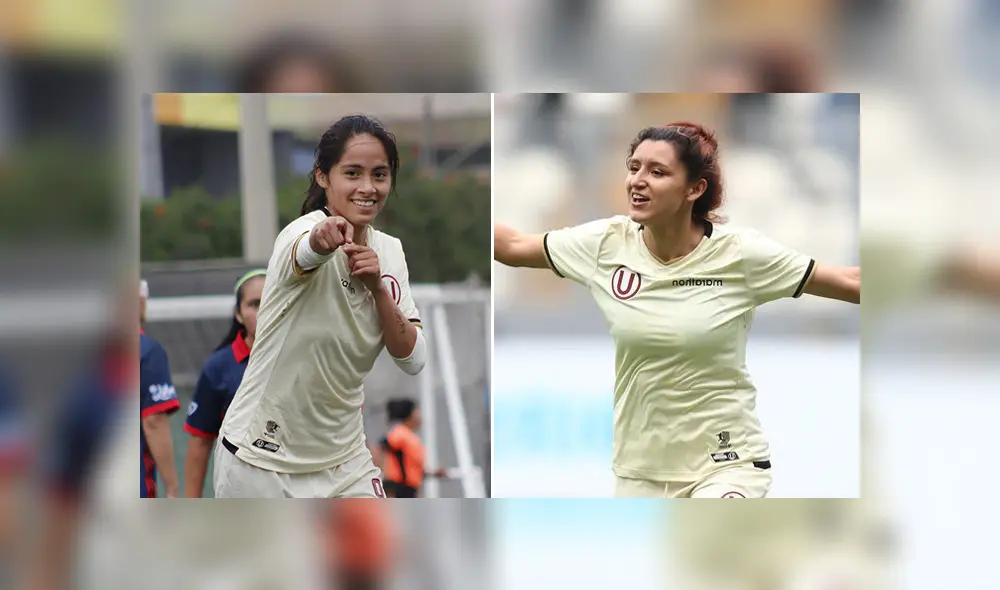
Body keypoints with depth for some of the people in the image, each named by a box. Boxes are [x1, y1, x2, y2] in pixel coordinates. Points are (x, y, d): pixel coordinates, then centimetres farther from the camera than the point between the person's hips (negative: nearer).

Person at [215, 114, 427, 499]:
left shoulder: (388, 252, 1)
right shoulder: (303, 231, -19)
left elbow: (413, 359, -5)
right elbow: (306, 253, -45)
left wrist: (378, 287, -20)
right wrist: (324, 237, -68)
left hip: (341, 460, 5)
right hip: (258, 461, -5)